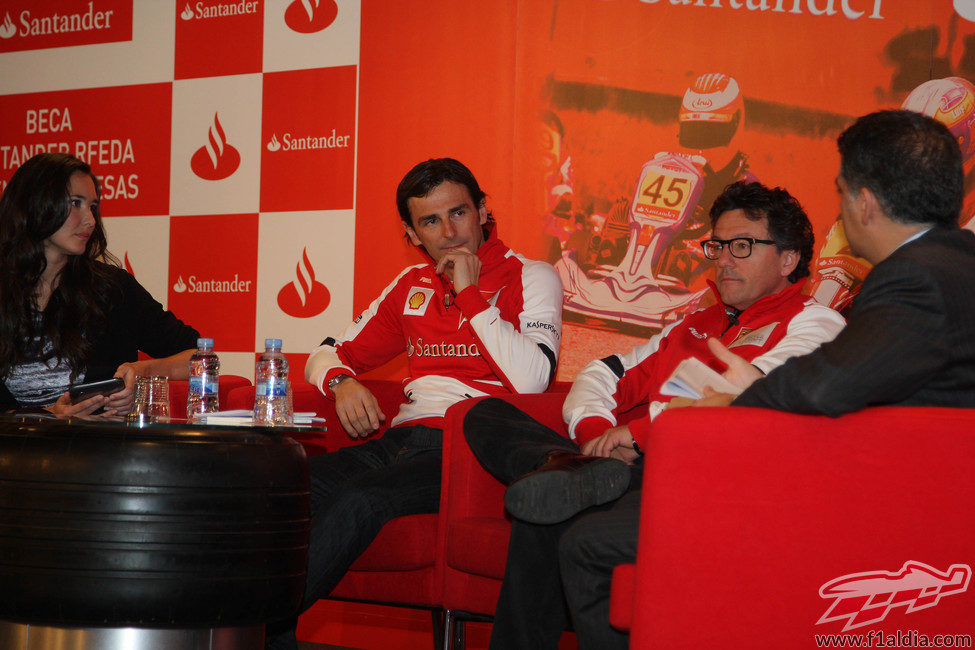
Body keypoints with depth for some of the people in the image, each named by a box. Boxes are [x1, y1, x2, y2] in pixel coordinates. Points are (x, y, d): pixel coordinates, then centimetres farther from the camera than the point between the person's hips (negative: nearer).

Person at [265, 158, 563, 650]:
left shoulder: (531, 278, 3)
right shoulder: (412, 286, 21)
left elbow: (531, 380, -14)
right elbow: (328, 354, 26)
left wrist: (469, 293, -10)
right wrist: (341, 381, 1)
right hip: (402, 439, 6)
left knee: (358, 499, -33)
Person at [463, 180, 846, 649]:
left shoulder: (815, 323, 7)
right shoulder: (695, 325, 31)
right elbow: (602, 375, 27)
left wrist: (639, 429, -13)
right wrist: (595, 430, 2)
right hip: (640, 471, 8)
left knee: (587, 537, -38)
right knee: (486, 415, -8)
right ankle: (576, 476, -31)